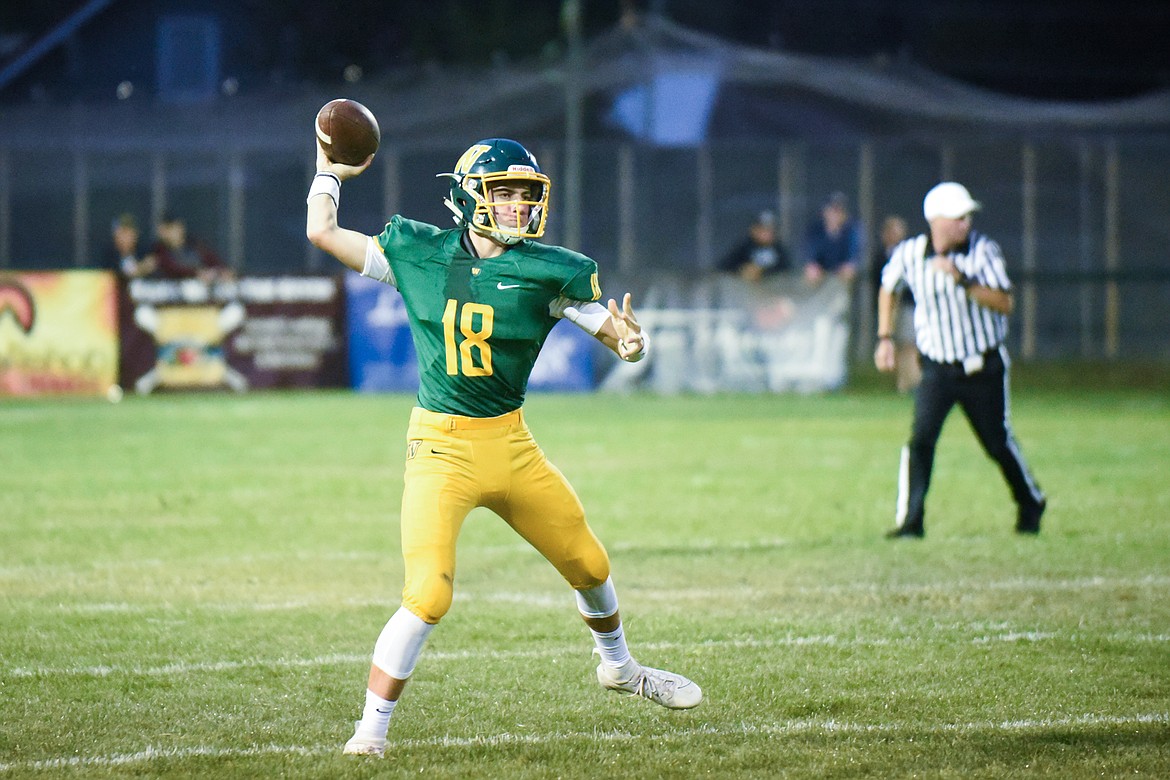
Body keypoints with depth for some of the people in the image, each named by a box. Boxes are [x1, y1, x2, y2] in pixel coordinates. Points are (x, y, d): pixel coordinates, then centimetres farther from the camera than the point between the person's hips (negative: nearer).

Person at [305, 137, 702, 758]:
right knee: (428, 596, -19)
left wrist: (628, 339, -25)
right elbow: (322, 233, 4)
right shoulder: (419, 254, -3)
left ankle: (619, 668, 49)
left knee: (590, 566, 19)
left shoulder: (548, 273, -4)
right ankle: (372, 729, -7)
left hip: (511, 444, 3)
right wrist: (329, 172, 16)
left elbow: (619, 337, -3)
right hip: (441, 449, -3)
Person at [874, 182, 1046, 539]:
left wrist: (962, 280, -31)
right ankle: (910, 520, -9)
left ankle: (1031, 503, 34)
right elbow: (888, 288, 16)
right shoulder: (908, 254, -6)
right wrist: (885, 338, 11)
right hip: (938, 369, 1)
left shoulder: (984, 250, -12)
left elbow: (1005, 304, -20)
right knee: (920, 439, -15)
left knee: (998, 441, 9)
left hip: (984, 368, -1)